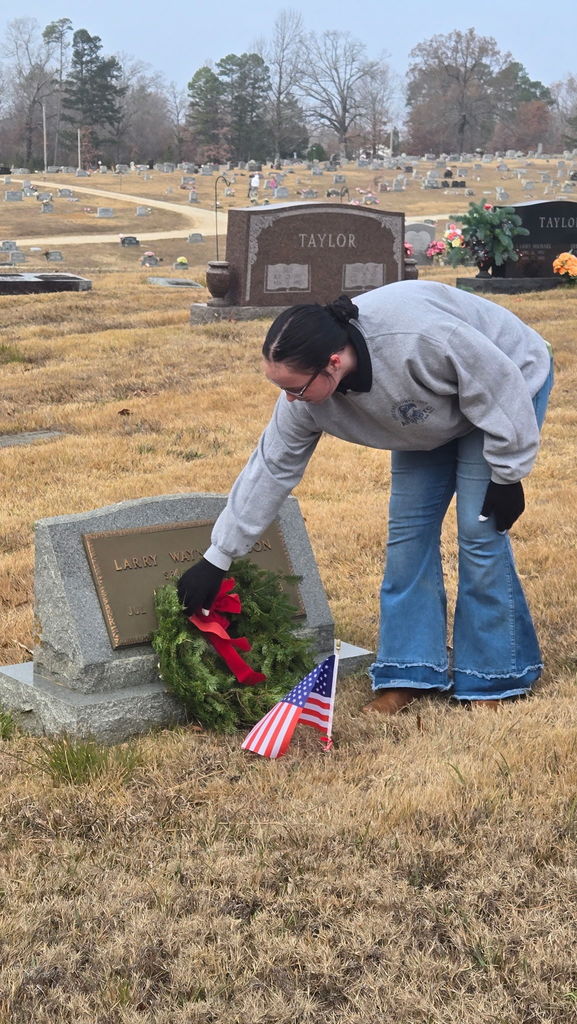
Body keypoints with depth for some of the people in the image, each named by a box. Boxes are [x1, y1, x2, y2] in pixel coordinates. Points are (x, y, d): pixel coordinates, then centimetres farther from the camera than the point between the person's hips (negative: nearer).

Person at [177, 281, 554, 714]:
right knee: (409, 529, -1)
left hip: (509, 386, -6)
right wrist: (217, 558, -10)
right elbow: (271, 468, -12)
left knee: (480, 531, -11)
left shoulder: (419, 338, -43)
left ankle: (496, 676, 2)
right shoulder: (306, 398, -22)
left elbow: (501, 385, -30)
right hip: (436, 417, 6)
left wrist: (507, 475, -20)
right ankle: (412, 671, 9)